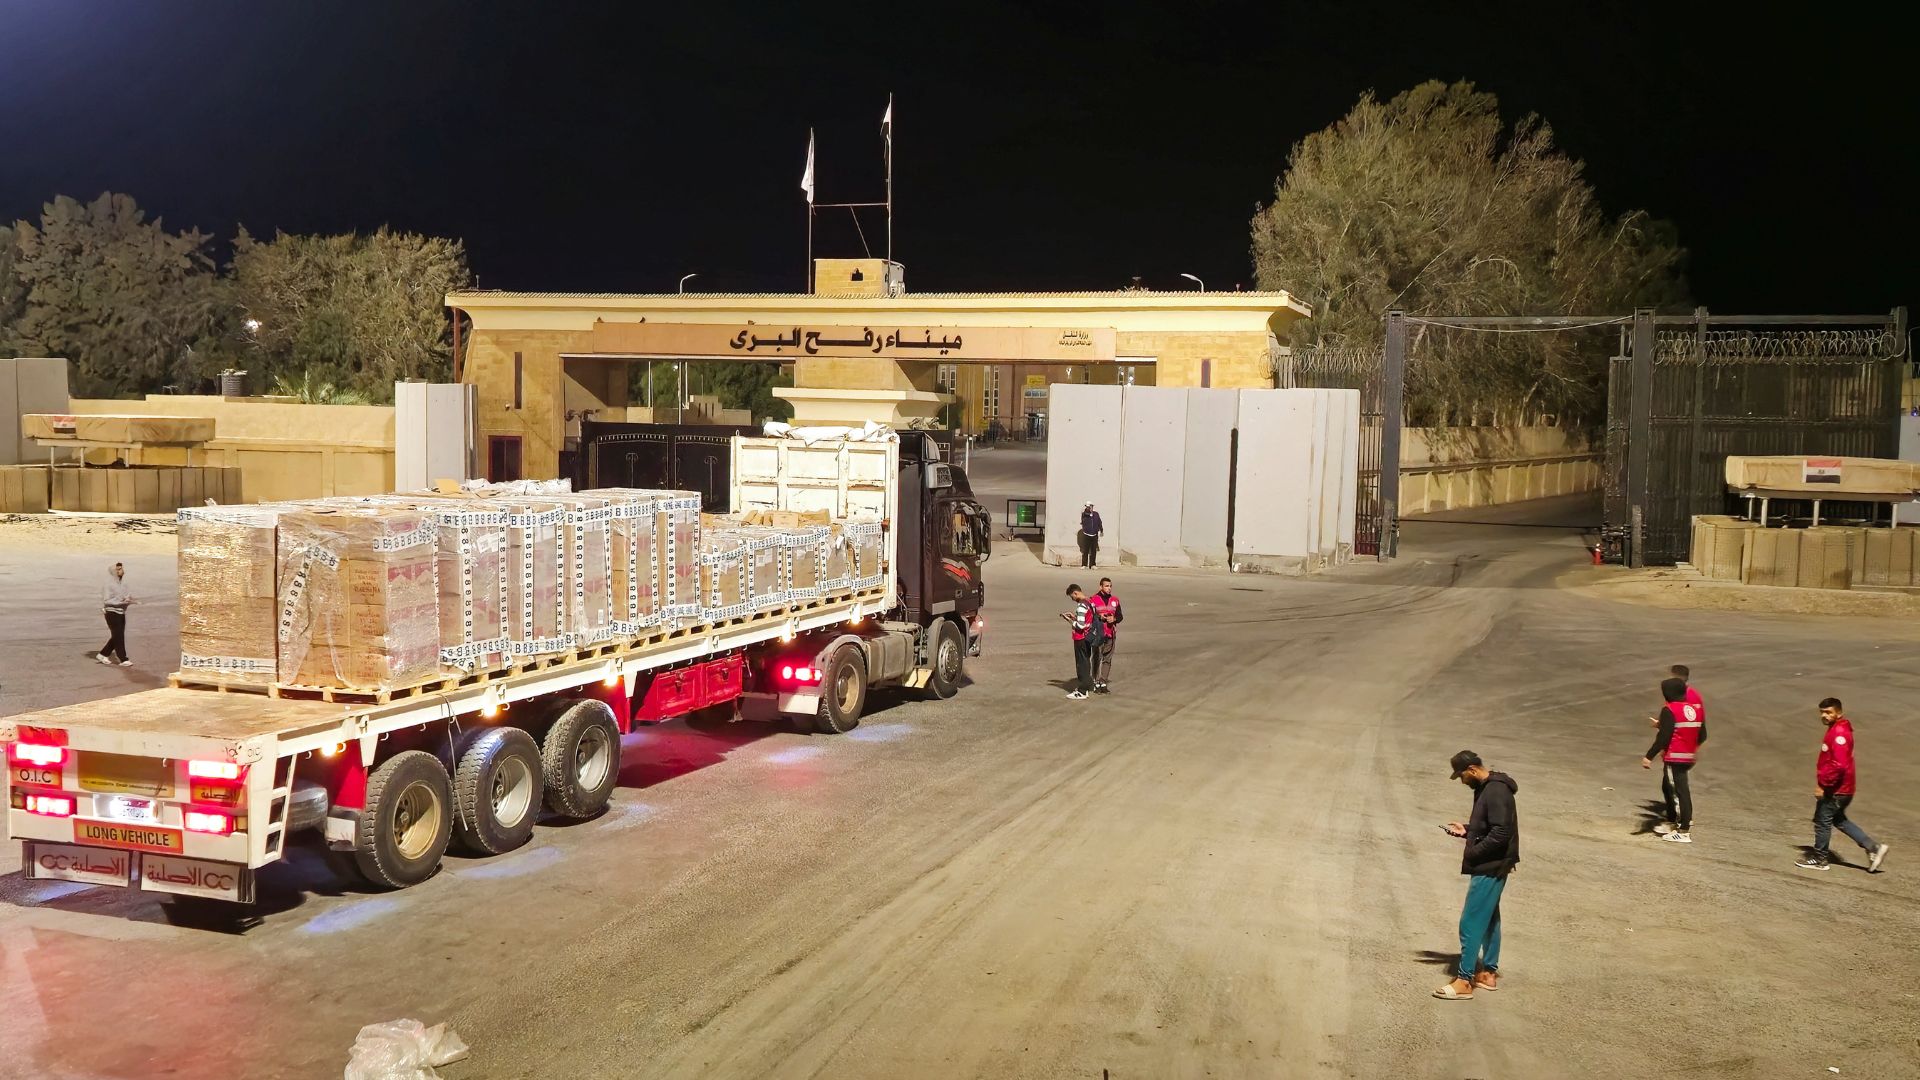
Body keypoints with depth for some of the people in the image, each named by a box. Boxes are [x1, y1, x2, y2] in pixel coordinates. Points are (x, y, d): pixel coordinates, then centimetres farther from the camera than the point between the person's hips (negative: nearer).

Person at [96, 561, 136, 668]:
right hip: (112, 612, -8)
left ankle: (102, 654, 25)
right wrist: (121, 601, -26)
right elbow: (107, 600, -17)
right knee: (118, 636, -6)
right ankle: (123, 659, -3)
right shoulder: (108, 584, -13)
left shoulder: (122, 583, 9)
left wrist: (130, 600, -3)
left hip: (121, 612, 8)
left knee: (117, 637, 11)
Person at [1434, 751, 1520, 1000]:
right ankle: (1488, 973, 26)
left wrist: (1472, 853, -18)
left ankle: (1464, 981, -4)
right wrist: (1466, 831, 7)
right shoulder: (1487, 788, 11)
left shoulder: (1496, 792, -21)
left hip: (1490, 868, -11)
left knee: (1471, 923, -7)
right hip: (1490, 866, 11)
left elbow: (1500, 834, -26)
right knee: (1489, 919, 17)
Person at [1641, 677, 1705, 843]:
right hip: (1689, 756, 8)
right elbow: (1701, 736, 14)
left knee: (1679, 791, -6)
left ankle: (1684, 831, -6)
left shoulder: (1669, 710, -14)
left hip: (1674, 757, -8)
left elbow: (1663, 737, -19)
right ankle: (1671, 822, 31)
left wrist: (1649, 756, -15)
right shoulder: (1696, 709, 9)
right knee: (1668, 787, 22)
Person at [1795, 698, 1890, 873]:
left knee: (1822, 820, 2)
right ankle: (1873, 848, 19)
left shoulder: (1839, 733, -22)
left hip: (1836, 789, -10)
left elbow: (1839, 764, -28)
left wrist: (1824, 784, -22)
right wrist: (1823, 778, 17)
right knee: (1839, 820, 19)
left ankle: (1819, 859, 14)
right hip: (1843, 788, 10)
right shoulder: (1836, 729, 11)